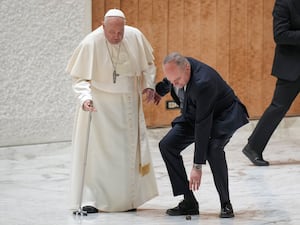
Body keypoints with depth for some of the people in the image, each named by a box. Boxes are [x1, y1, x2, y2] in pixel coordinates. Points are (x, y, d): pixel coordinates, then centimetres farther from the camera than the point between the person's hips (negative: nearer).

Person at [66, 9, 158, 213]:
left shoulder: (135, 37, -9)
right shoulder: (90, 43, -19)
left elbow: (148, 63, 9)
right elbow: (79, 77, -10)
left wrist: (149, 85, -4)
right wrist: (85, 97, -26)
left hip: (128, 104, 4)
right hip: (99, 103, -4)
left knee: (128, 150, 9)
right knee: (97, 149, -8)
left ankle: (127, 199, 19)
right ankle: (90, 199, -3)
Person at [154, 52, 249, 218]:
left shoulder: (203, 83, -39)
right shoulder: (177, 68, -18)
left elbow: (203, 125, -37)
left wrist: (197, 166, -35)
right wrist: (160, 91, 32)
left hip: (223, 115, -8)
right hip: (194, 113, 8)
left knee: (213, 149, -34)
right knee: (167, 145, -8)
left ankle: (226, 204, -17)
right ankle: (189, 202, -4)